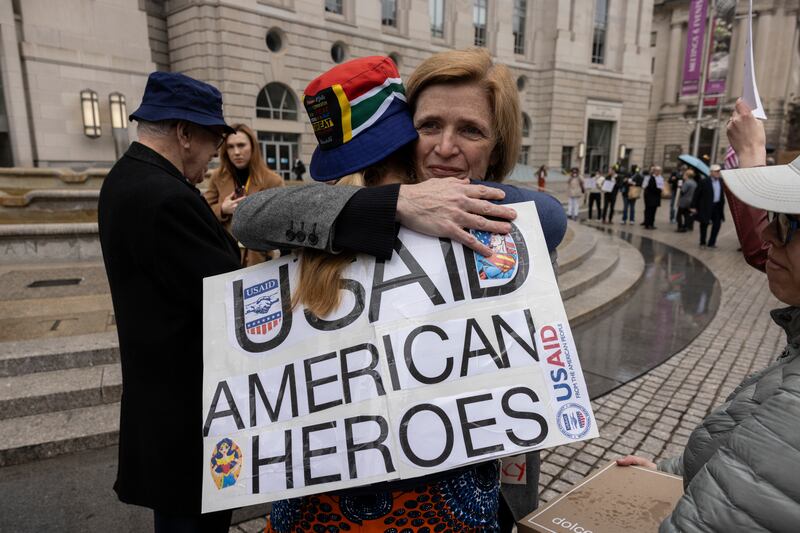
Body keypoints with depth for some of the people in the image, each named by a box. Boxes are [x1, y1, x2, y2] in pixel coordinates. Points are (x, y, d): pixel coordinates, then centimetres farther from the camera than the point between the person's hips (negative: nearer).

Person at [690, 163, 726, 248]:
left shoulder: (721, 181, 7)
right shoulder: (704, 182, -9)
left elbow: (722, 194, 13)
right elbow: (697, 194, -9)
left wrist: (722, 205, 9)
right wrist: (694, 207, -12)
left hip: (717, 206, 5)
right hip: (706, 207, -5)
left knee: (717, 224, 5)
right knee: (704, 224, 5)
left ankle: (711, 243, 17)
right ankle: (702, 243, 18)